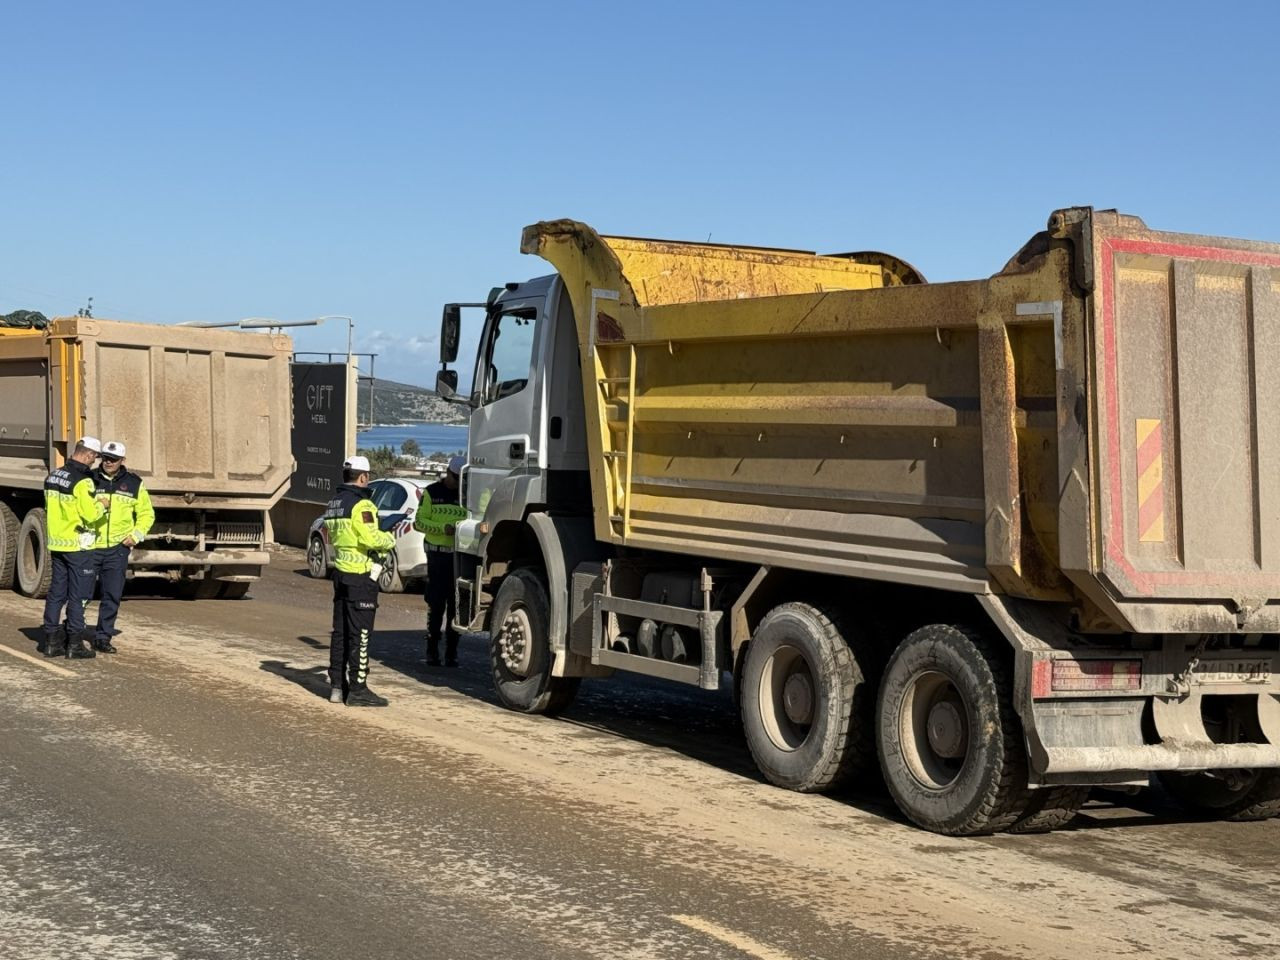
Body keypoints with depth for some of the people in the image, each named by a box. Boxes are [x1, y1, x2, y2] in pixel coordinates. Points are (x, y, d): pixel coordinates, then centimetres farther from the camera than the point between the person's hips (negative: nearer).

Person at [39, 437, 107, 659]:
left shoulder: (52, 477, 10)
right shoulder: (83, 481, -16)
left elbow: (50, 510, 15)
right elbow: (90, 514, -19)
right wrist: (102, 506, 0)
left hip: (56, 543, 8)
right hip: (78, 545, -8)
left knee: (56, 592, 12)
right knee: (78, 595, -1)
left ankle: (51, 641, 14)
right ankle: (75, 644, 0)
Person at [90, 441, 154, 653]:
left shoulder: (134, 484, 6)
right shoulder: (89, 480, 3)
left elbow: (146, 513, 15)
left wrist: (136, 535, 1)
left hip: (117, 549, 1)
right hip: (89, 547, -1)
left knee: (112, 596, 3)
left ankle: (103, 637, 12)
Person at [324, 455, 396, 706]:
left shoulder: (334, 504, 13)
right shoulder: (361, 505, -16)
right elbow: (371, 538, -24)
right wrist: (389, 540, -4)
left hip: (341, 572, 9)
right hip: (360, 575, -9)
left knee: (340, 631, 13)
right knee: (359, 633, -5)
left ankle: (336, 685, 17)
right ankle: (358, 689, -3)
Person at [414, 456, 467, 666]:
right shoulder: (432, 492, 4)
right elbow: (418, 522, 1)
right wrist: (443, 528, -15)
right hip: (438, 553, -2)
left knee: (456, 606, 4)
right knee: (436, 605, -1)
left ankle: (451, 652, 10)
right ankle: (432, 651, 5)